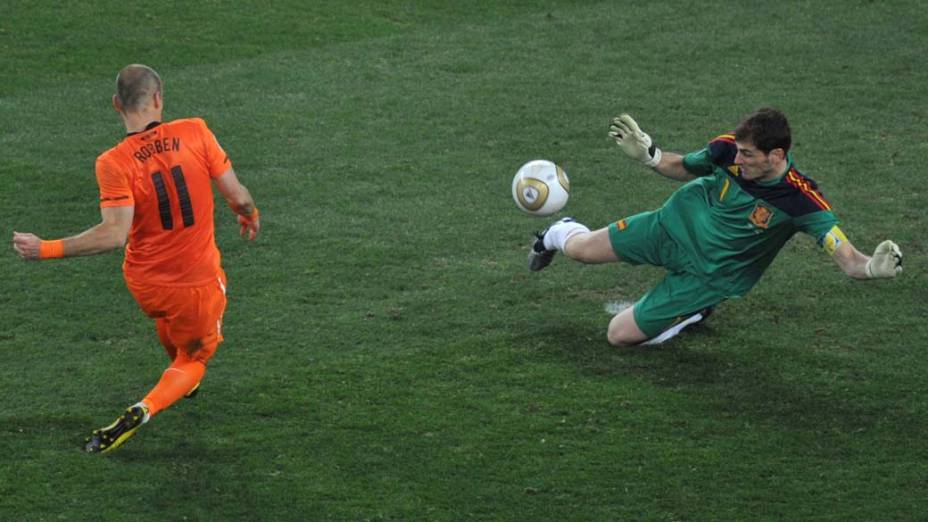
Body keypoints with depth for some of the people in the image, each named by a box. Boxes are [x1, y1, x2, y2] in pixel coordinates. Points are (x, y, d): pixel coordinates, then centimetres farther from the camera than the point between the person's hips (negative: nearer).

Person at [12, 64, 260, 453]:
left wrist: (46, 249, -24)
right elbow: (237, 195, -9)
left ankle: (186, 382, 60)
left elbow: (114, 234, -29)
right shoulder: (195, 133, -14)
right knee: (194, 359, 21)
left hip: (145, 285, 1)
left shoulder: (114, 163, -19)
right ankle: (142, 412, -5)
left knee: (168, 316, 37)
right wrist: (250, 215, 14)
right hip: (200, 283, -1)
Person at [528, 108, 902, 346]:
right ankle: (559, 234, 47)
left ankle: (694, 312, 25)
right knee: (581, 250, 6)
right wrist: (646, 155, -16)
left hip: (710, 276, -3)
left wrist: (874, 267, -58)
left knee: (620, 335, -5)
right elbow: (684, 167, 3)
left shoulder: (801, 200, -31)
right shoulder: (729, 148, -20)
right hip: (673, 227, 3)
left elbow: (846, 258, -35)